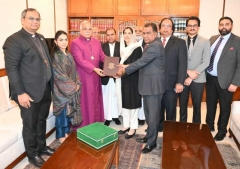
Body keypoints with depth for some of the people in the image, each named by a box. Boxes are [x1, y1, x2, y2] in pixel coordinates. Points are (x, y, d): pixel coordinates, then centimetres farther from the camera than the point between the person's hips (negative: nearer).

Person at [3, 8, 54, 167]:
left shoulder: (41, 38, 13)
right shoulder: (14, 40, -12)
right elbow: (11, 68, -16)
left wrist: (51, 85, 13)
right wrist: (20, 93, -20)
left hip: (45, 89, 7)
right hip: (30, 92, -7)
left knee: (42, 121, 21)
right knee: (30, 125, 10)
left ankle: (42, 147, 40)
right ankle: (33, 154, 29)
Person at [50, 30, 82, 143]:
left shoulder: (69, 55, 9)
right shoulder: (54, 56, -12)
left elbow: (74, 71, 10)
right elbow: (59, 74, -17)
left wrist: (77, 84, -3)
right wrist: (72, 85, -14)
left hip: (73, 88, 7)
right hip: (61, 89, -6)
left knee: (69, 110, 13)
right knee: (62, 110, 3)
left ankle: (67, 132, 28)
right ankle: (61, 135, 18)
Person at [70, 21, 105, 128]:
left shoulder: (96, 42, 12)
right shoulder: (75, 43, -8)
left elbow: (102, 56, 8)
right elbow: (79, 60, -17)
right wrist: (94, 69, -24)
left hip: (95, 76, 6)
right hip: (83, 77, -6)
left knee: (95, 99, 13)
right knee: (85, 100, 2)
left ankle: (96, 122, 26)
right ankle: (84, 124, 13)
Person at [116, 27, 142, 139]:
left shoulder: (137, 48, -8)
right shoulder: (122, 48, 13)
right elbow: (120, 63, 14)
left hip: (132, 80, -6)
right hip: (122, 80, 7)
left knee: (133, 102, 2)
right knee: (124, 102, 12)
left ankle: (133, 127, 13)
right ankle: (126, 125, 25)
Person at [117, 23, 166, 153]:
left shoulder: (155, 46, -19)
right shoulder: (151, 45, 17)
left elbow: (141, 62, -21)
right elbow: (143, 63, 16)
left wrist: (124, 70, -11)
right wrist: (127, 66, 4)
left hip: (154, 85, -11)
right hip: (149, 84, 11)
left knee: (153, 114, 0)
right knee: (148, 112, 18)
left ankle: (152, 142, 13)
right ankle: (149, 136, 33)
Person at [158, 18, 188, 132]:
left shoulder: (180, 42, 0)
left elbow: (182, 64, -6)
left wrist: (180, 83, -14)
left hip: (171, 83, -2)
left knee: (170, 109, 11)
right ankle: (159, 126, 34)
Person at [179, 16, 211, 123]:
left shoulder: (205, 42, 0)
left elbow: (206, 62, -7)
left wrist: (191, 77, -14)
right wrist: (188, 72, -16)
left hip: (198, 79, -1)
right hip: (182, 78, 1)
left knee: (196, 106, 10)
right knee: (182, 105, 11)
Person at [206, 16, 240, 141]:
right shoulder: (212, 39, 7)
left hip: (225, 80, -4)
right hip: (210, 78, 5)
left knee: (224, 107, 12)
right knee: (210, 104, 18)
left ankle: (221, 131, 30)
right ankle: (209, 126, 37)